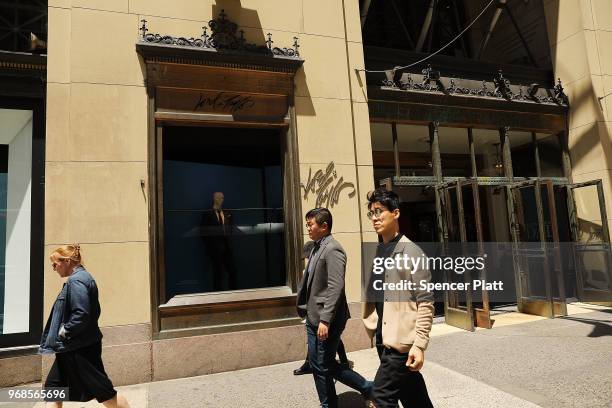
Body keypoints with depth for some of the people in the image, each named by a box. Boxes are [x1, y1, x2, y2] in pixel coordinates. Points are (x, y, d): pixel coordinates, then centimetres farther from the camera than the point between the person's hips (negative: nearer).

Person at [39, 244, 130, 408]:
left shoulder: (76, 281, -18)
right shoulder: (82, 278, 13)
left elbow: (82, 314, -27)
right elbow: (92, 312, 16)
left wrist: (65, 330, -13)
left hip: (80, 349, -10)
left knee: (104, 392, 0)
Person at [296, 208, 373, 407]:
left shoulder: (332, 249, -17)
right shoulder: (317, 248, 10)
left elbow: (335, 288, -23)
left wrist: (325, 320, -25)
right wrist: (308, 310, 15)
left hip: (326, 319, -9)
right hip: (313, 317, 9)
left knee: (325, 365, 3)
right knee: (317, 364, 15)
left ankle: (369, 388, 19)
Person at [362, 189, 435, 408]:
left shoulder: (410, 252, -12)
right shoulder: (376, 252, 10)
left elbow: (426, 303, -14)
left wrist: (419, 344, -18)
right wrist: (372, 326, 13)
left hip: (402, 343, -7)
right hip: (384, 341, 7)